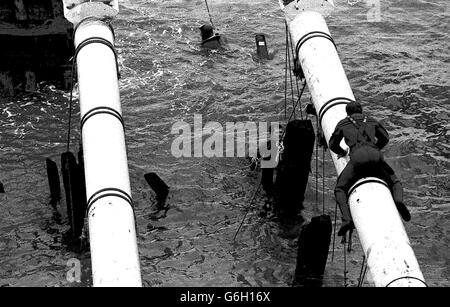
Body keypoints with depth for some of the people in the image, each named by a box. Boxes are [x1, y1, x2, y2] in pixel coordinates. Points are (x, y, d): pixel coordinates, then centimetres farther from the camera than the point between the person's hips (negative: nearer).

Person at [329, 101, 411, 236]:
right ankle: (398, 199, -19)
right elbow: (385, 138, 43)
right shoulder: (372, 121, 33)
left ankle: (347, 219, -17)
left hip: (357, 156, -2)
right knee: (395, 183, 18)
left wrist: (343, 152, 54)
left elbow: (333, 145, 34)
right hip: (375, 156, 2)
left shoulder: (343, 124, 27)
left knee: (340, 189, 10)